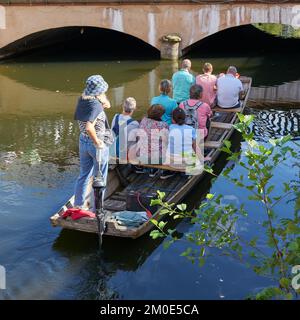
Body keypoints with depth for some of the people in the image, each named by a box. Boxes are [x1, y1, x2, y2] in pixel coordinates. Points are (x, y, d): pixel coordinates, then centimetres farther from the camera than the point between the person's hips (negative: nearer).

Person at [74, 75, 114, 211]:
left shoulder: (82, 100, -1)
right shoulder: (96, 105, -25)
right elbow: (89, 127, -37)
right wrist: (97, 142, -25)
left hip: (83, 141, 7)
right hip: (97, 145, -7)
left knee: (84, 174, 22)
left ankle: (78, 205, 33)